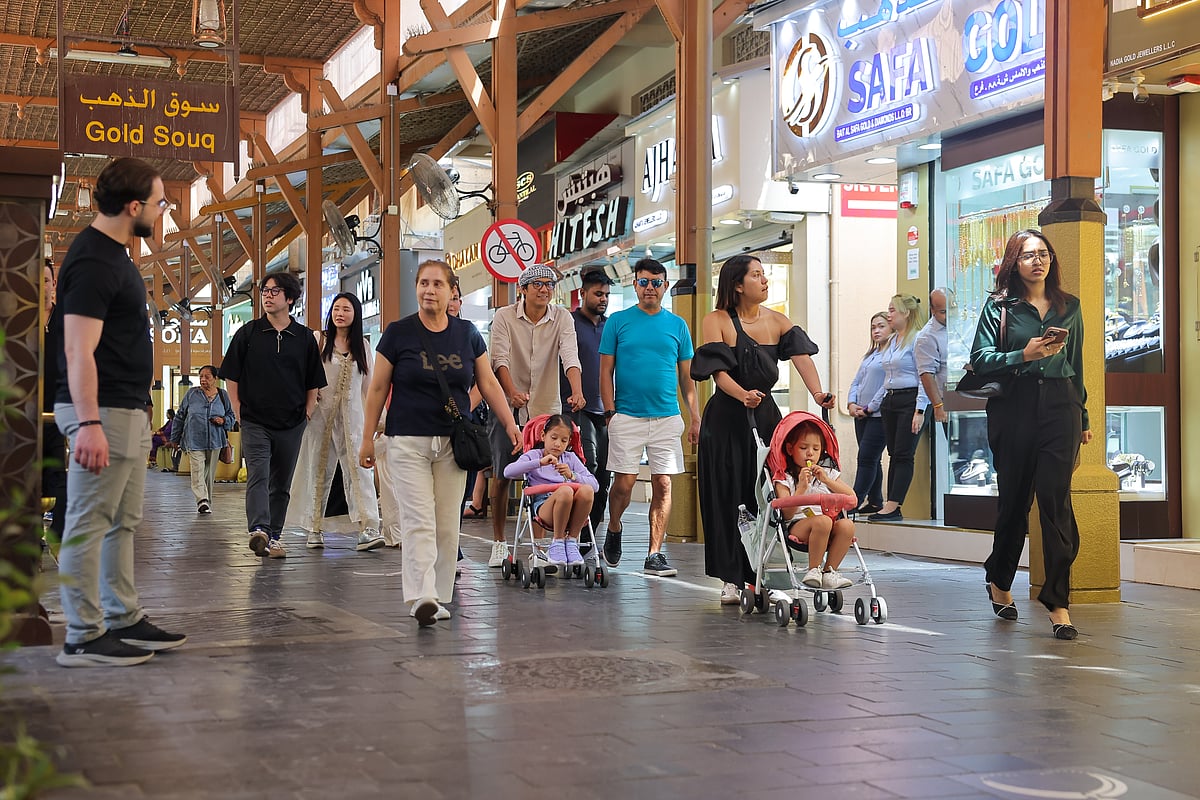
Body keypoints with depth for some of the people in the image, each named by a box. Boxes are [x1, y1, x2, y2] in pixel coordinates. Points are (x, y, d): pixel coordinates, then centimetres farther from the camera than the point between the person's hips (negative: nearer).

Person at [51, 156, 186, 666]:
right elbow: (78, 350, -22)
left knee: (123, 523, 15)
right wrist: (89, 423, -27)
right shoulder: (93, 262, -16)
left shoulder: (113, 253, 16)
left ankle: (124, 621, 23)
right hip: (103, 413, -11)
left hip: (129, 411, 11)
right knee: (89, 525, -5)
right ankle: (83, 638, -1)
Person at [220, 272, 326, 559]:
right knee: (258, 475, -18)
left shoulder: (305, 337, 6)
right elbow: (231, 377, 7)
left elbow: (313, 384, 13)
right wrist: (239, 412, 0)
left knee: (281, 483, 8)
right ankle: (258, 530, -32)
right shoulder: (248, 333, 3)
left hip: (291, 424, 2)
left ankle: (274, 536, 17)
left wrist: (307, 414, 5)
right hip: (254, 422, -2)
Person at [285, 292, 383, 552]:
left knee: (359, 468, -10)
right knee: (319, 470, 4)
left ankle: (368, 529, -18)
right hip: (322, 414, -1)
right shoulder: (318, 340, 4)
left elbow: (368, 386, 13)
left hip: (352, 416, 1)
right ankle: (314, 529, 14)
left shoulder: (362, 346, 11)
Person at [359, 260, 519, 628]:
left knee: (447, 523, 5)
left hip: (453, 442, 3)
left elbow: (488, 383, 10)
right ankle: (421, 597, -22)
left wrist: (510, 424, 1)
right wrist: (368, 439, 1)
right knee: (418, 519, -13)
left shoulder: (467, 334, 7)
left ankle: (439, 597, 14)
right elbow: (378, 388, 2)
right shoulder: (398, 333, -1)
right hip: (407, 442, -3)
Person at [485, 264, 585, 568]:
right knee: (501, 475, 1)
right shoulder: (504, 317, -5)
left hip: (547, 406, 1)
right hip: (507, 406, -1)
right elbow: (500, 358, -17)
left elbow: (570, 356, -16)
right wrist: (512, 392, -35)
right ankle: (499, 543, 13)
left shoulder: (562, 318, -1)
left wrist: (577, 391, -34)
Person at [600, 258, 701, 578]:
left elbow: (686, 376, 13)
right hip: (627, 416, -2)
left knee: (663, 485, -1)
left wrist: (695, 418, 6)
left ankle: (655, 555, 4)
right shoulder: (617, 322, 5)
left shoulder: (677, 326, 10)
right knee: (624, 482, -4)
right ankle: (614, 529, 25)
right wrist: (610, 411, -7)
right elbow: (606, 371, 4)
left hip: (667, 417, 2)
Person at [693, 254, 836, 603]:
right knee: (727, 498, -2)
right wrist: (742, 395, -33)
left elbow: (801, 355, -7)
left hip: (765, 414, 4)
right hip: (726, 418, -4)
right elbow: (718, 370, -14)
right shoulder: (716, 321, -4)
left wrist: (817, 393, -25)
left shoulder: (776, 321, 7)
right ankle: (730, 579, 6)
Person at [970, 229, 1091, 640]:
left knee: (1056, 501, -8)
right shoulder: (998, 306, 5)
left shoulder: (1069, 307, 14)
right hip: (1013, 409, -1)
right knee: (1013, 498, 9)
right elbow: (980, 358, -4)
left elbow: (1077, 364, 19)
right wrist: (1024, 355, -17)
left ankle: (1058, 602, -8)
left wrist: (1083, 417, 18)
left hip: (1060, 408, 1)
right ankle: (1000, 581, 31)